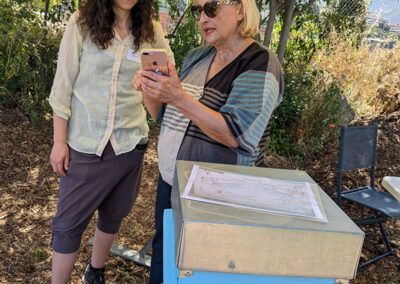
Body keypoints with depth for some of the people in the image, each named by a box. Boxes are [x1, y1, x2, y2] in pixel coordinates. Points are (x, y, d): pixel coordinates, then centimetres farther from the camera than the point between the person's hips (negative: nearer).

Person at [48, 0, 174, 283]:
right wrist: (59, 141, -5)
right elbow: (63, 86, -4)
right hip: (84, 143, -2)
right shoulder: (81, 24, -4)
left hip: (130, 142, 3)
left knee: (113, 215, 17)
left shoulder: (152, 32, 1)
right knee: (69, 222, 4)